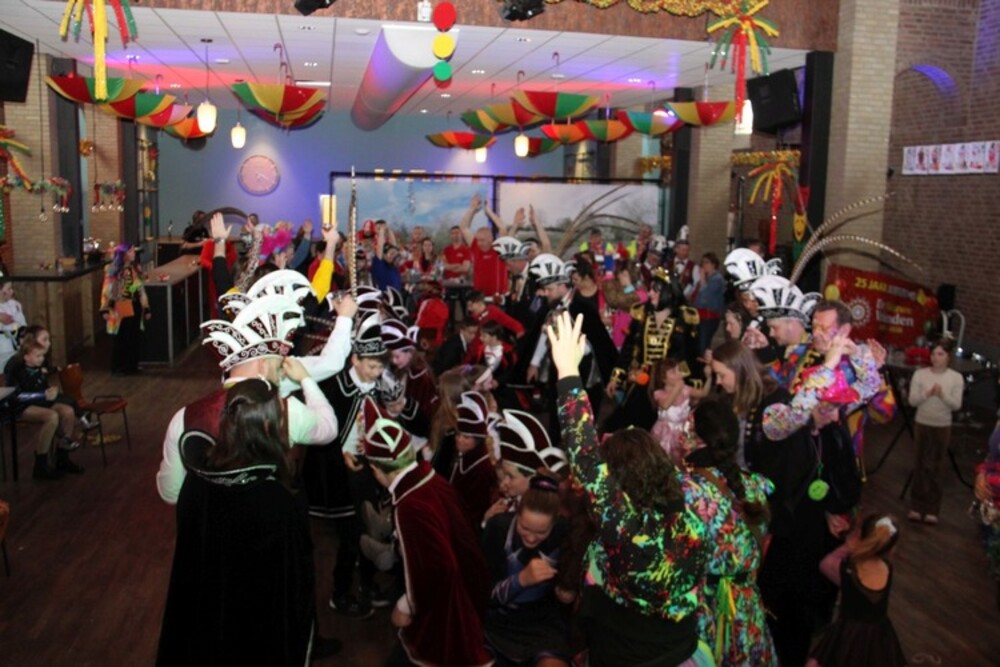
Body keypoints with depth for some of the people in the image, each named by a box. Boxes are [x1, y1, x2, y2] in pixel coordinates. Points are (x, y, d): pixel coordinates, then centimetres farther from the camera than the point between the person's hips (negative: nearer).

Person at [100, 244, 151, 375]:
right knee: (121, 339, 0)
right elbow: (107, 291, -10)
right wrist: (105, 309, -15)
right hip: (121, 309, -6)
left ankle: (132, 366, 19)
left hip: (135, 308, 6)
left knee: (135, 338, 7)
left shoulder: (135, 268, 10)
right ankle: (117, 368, 11)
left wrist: (146, 308, 12)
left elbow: (141, 289, 13)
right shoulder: (112, 271, -9)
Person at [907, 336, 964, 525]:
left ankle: (931, 509, 17)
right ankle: (917, 506, 15)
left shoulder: (956, 377, -5)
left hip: (943, 426, 0)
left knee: (934, 467, 7)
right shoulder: (920, 374, -6)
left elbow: (956, 405, -9)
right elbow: (912, 401, -9)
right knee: (922, 465, 6)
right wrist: (928, 394, -26)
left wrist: (942, 395, -26)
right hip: (922, 424, 0)